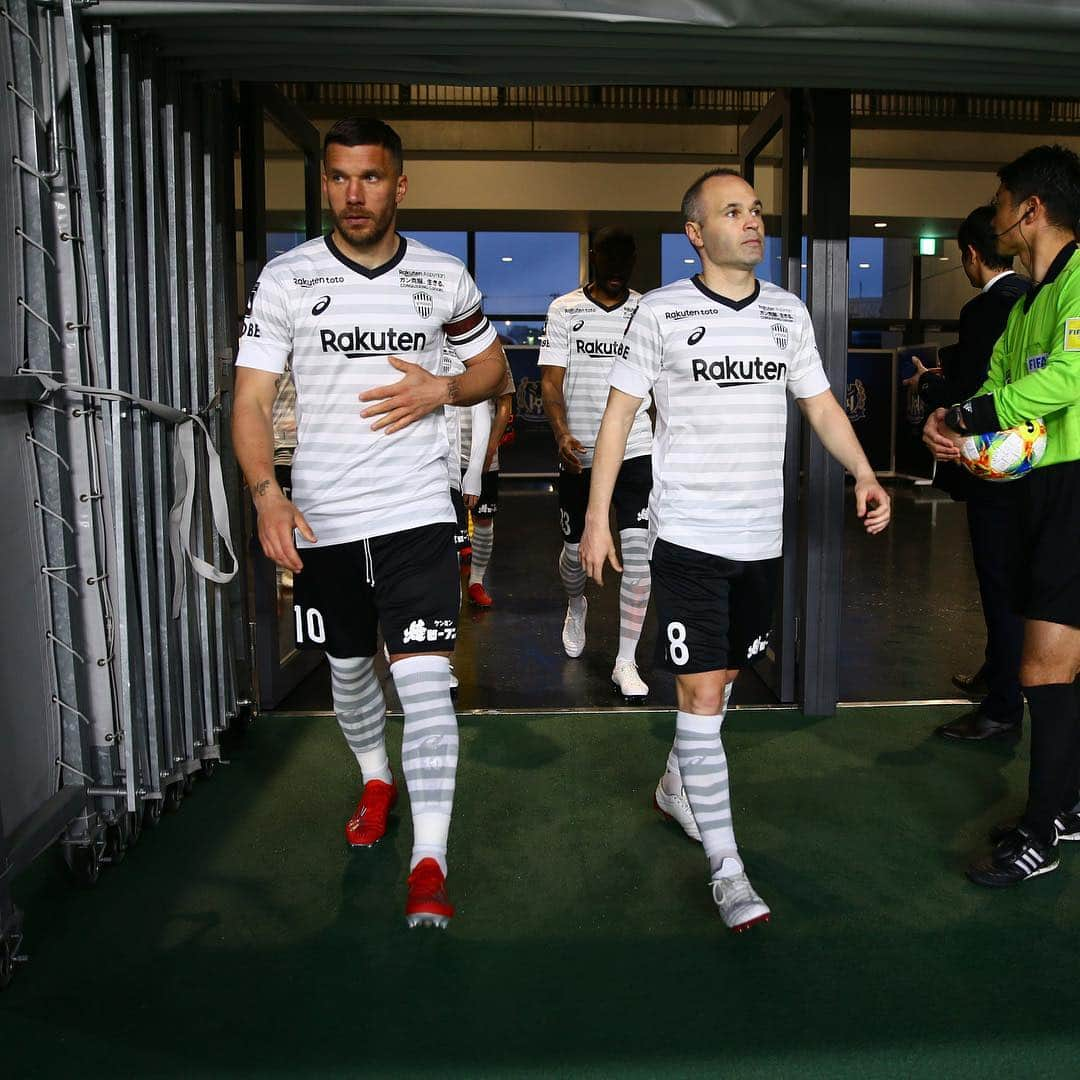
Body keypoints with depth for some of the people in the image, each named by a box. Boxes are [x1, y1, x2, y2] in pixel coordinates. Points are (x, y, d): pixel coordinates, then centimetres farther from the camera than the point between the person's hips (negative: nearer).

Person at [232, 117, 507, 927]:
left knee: (425, 680, -9)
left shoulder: (443, 277, 3)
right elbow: (252, 400, -3)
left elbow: (493, 367, 14)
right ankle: (376, 780, 46)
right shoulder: (286, 278, 0)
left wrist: (440, 390, -8)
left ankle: (430, 866, -2)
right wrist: (267, 495, -19)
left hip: (417, 512, -1)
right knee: (348, 667, 18)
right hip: (320, 518, 2)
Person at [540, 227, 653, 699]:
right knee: (575, 548, 12)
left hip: (635, 449, 0)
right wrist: (561, 433, -22)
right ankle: (575, 606, 48)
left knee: (638, 551, -9)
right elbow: (551, 380, -6)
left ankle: (626, 662, 1)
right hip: (578, 453, 0)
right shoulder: (564, 310, 1)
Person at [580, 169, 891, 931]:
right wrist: (597, 516, -5)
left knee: (724, 676, 16)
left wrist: (864, 474, -5)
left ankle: (678, 786, 41)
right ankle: (727, 868, 1)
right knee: (701, 691, -7)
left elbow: (822, 405, 12)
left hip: (761, 538, 5)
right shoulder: (662, 312, -3)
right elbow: (619, 412, -1)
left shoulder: (788, 312, 9)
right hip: (687, 536, -5)